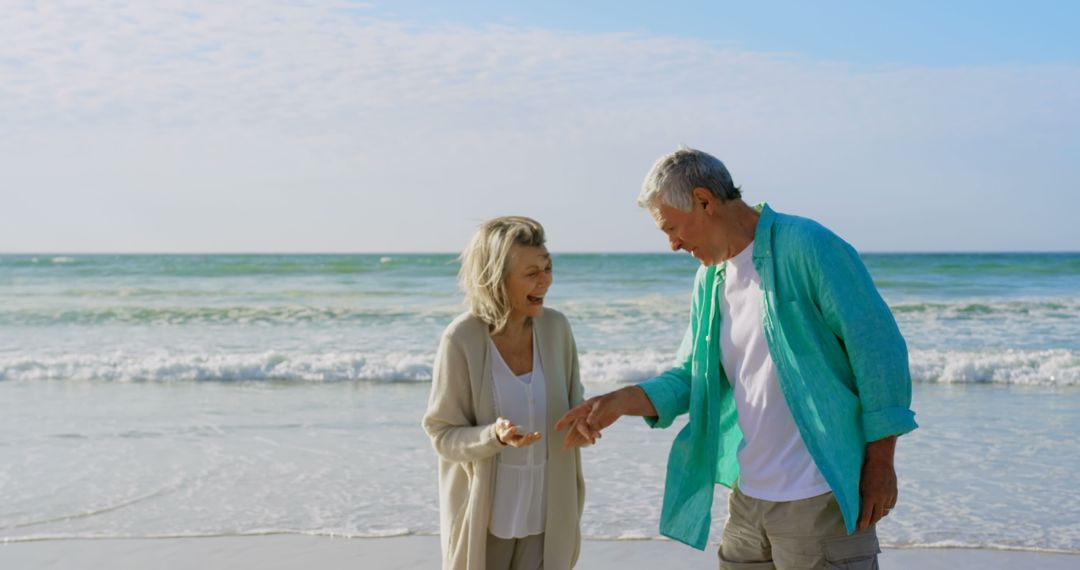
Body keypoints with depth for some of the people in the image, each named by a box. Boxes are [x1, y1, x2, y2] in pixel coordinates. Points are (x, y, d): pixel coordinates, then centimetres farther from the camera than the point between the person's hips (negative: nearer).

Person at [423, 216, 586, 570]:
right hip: (482, 512, -3)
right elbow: (442, 434, -12)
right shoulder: (462, 339, -17)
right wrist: (495, 435, -30)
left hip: (544, 512, 3)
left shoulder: (555, 327, -5)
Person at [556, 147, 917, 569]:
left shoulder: (806, 246, -13)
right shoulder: (709, 280, 11)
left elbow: (879, 349, -13)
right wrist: (619, 402, -4)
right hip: (748, 498, 7)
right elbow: (689, 377, 13)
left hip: (820, 499, -7)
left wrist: (880, 463, -13)